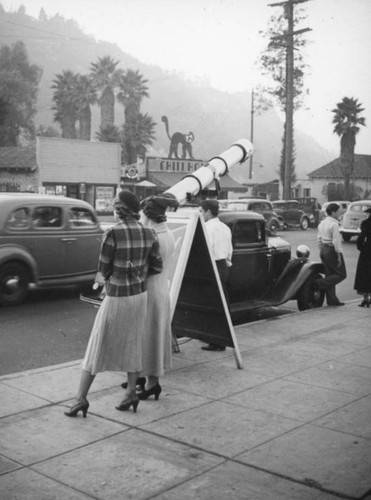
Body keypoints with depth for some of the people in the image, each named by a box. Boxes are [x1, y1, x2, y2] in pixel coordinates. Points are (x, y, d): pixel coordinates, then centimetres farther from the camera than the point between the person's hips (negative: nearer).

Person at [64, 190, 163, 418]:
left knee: (98, 348, 4)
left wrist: (103, 278, 11)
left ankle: (81, 399, 9)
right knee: (133, 344, 18)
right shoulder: (149, 234, -3)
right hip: (140, 295, 5)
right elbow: (157, 267, 3)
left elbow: (103, 271, -12)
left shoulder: (113, 233, -19)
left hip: (116, 297, -5)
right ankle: (131, 393, 22)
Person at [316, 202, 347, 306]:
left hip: (324, 250, 9)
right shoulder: (334, 224, -17)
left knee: (329, 275, 12)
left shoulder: (322, 223, 10)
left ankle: (332, 300, 14)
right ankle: (320, 284, -9)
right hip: (332, 250, -9)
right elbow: (336, 241, -19)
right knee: (341, 275, 2)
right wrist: (339, 255, -16)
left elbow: (319, 238, 15)